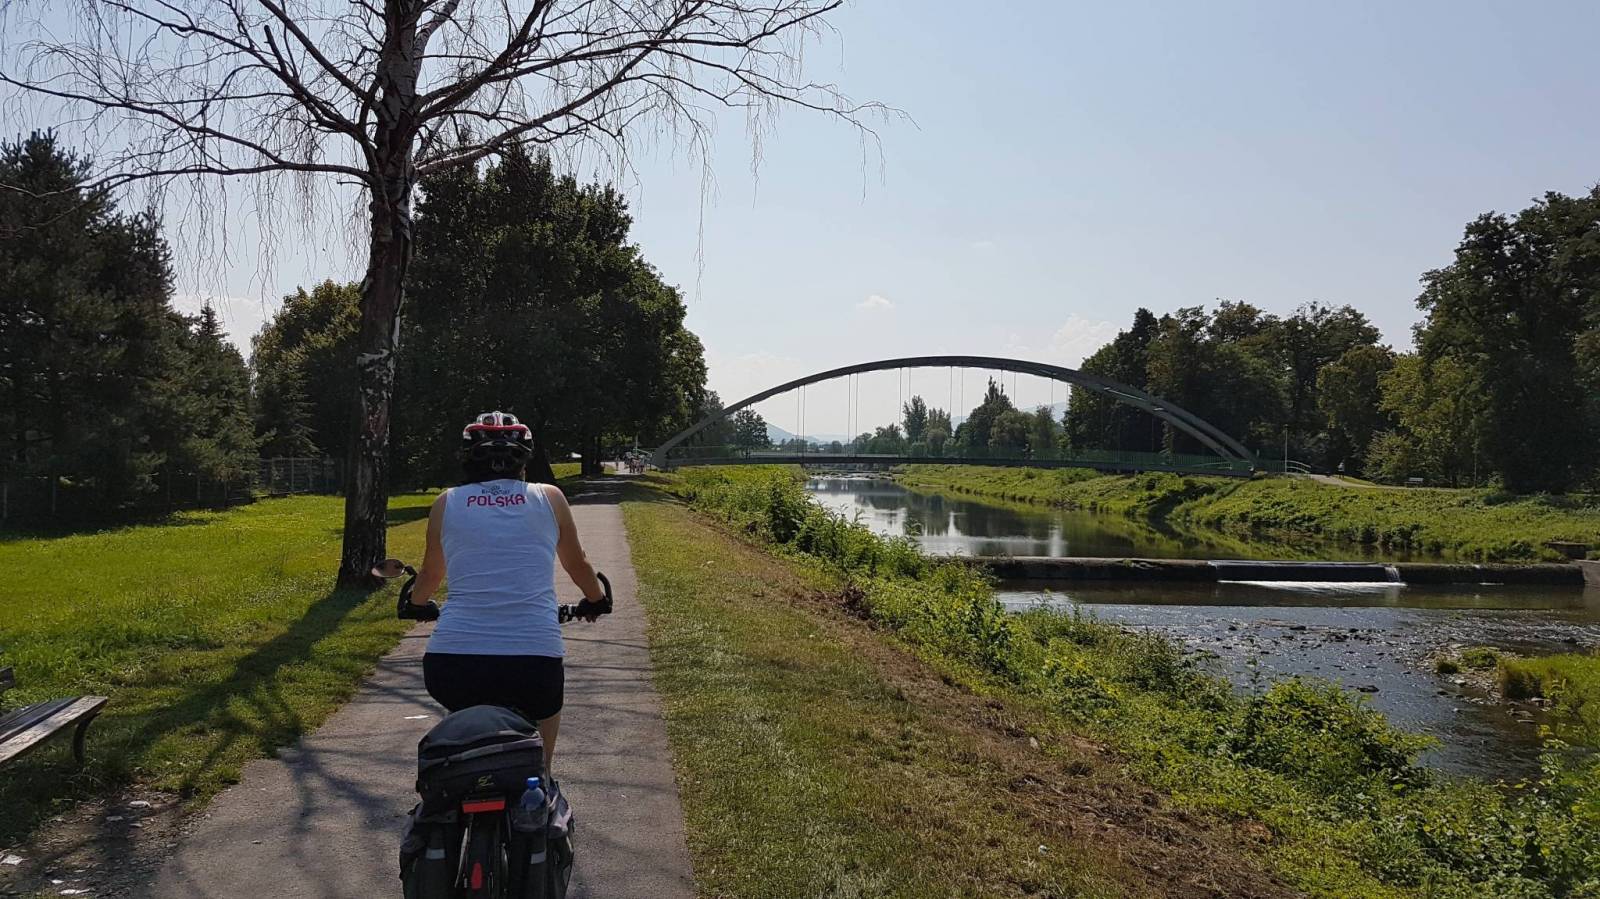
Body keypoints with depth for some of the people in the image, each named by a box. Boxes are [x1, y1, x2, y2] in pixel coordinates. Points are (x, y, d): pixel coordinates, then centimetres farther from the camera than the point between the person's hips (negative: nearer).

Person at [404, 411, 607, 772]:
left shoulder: (447, 502, 11)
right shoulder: (548, 498, 10)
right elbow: (577, 564, 25)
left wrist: (418, 604, 49)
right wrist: (595, 600, 46)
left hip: (451, 664, 2)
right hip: (535, 659, -1)